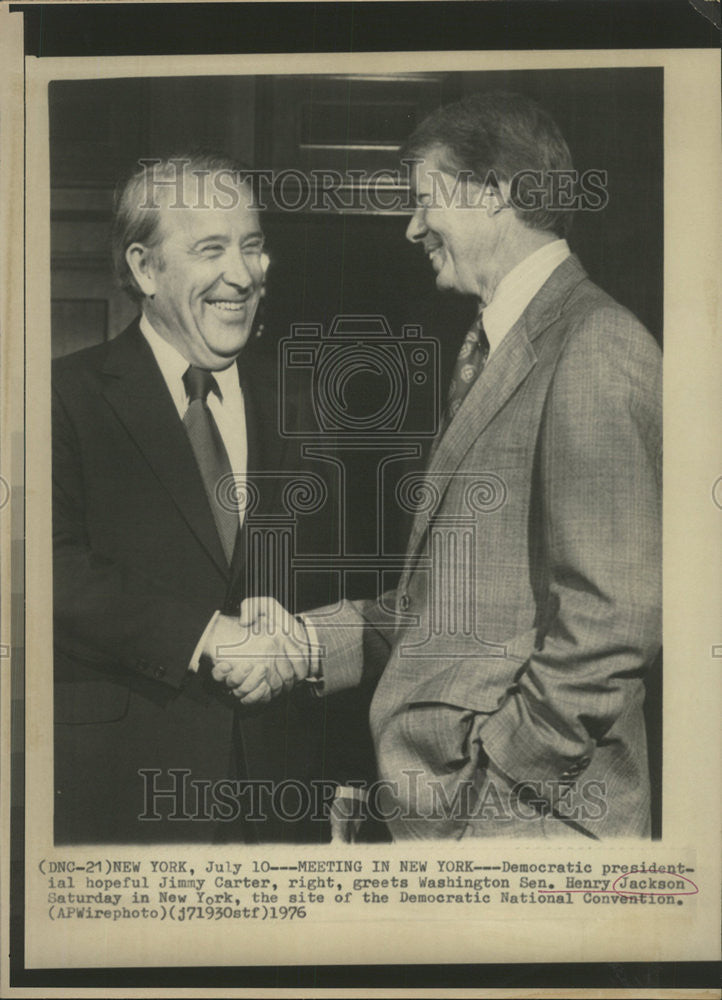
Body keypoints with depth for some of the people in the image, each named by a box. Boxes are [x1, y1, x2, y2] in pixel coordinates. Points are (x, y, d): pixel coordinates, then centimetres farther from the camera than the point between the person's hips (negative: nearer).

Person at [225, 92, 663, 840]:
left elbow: (612, 621, -21)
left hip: (525, 816, -8)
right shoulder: (491, 351, 14)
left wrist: (481, 792, -16)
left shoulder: (597, 354, -16)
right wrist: (313, 640, 5)